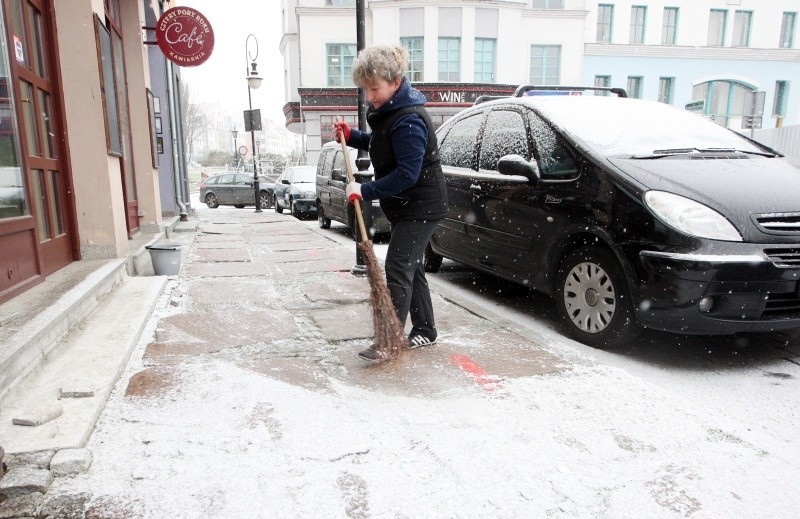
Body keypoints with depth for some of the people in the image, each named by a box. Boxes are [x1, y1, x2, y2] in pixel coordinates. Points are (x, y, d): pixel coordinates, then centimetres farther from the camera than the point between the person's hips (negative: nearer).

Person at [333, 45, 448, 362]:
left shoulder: (409, 121, -23)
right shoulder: (387, 111, 8)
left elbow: (407, 173, -28)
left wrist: (365, 191, -25)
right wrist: (350, 136, 10)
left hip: (421, 207, -10)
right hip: (404, 206, 10)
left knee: (398, 269, -12)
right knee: (410, 267, 14)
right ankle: (425, 332, 25)